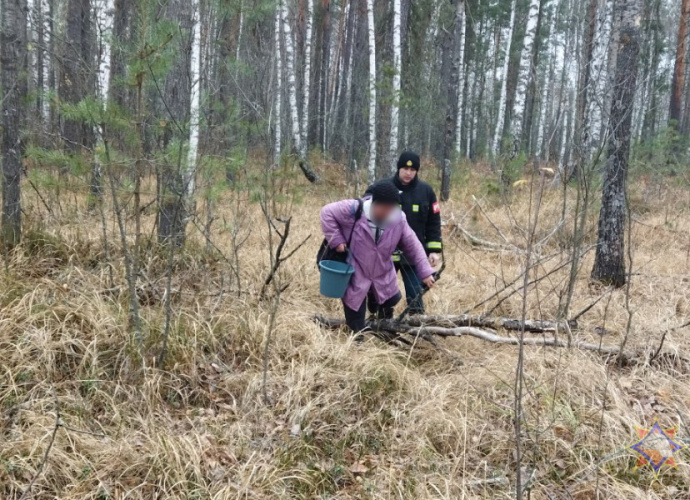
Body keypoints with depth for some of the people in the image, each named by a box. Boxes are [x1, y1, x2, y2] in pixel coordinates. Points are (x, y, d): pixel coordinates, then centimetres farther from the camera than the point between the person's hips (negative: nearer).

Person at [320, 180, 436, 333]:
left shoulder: (399, 219, -11)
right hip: (355, 276, -3)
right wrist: (336, 240, -19)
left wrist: (425, 272, -6)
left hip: (383, 275, 4)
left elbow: (413, 246, -3)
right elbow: (327, 212, -14)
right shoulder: (354, 210, -24)